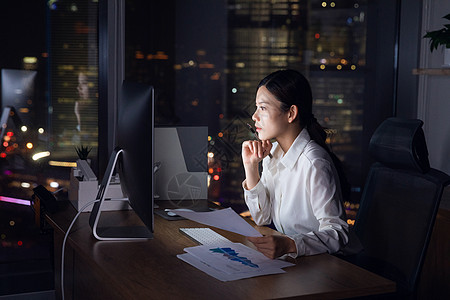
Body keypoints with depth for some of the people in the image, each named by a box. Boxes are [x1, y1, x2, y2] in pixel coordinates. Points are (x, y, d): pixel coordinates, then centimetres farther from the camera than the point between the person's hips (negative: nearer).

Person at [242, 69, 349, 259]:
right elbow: (262, 218, 8)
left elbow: (338, 233, -23)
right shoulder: (273, 151, 6)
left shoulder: (314, 164, -20)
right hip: (284, 258, 7)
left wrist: (289, 244, -38)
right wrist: (251, 166, -3)